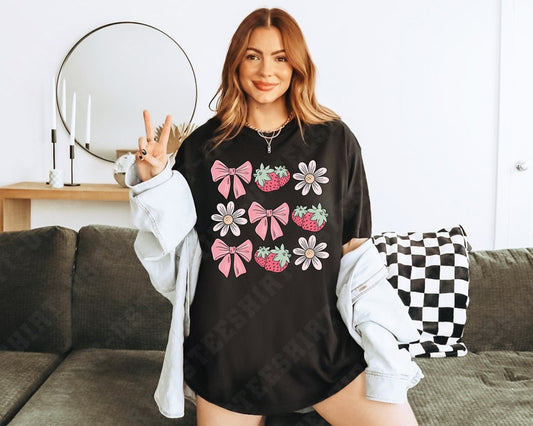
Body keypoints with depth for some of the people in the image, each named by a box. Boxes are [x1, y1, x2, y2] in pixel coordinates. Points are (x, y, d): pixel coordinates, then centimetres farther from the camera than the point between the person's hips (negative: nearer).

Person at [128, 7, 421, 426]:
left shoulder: (335, 140, 2)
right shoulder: (206, 145, 3)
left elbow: (357, 246, 6)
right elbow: (174, 242, 7)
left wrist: (375, 331, -3)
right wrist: (155, 179, -7)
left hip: (319, 338, 0)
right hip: (229, 341, 1)